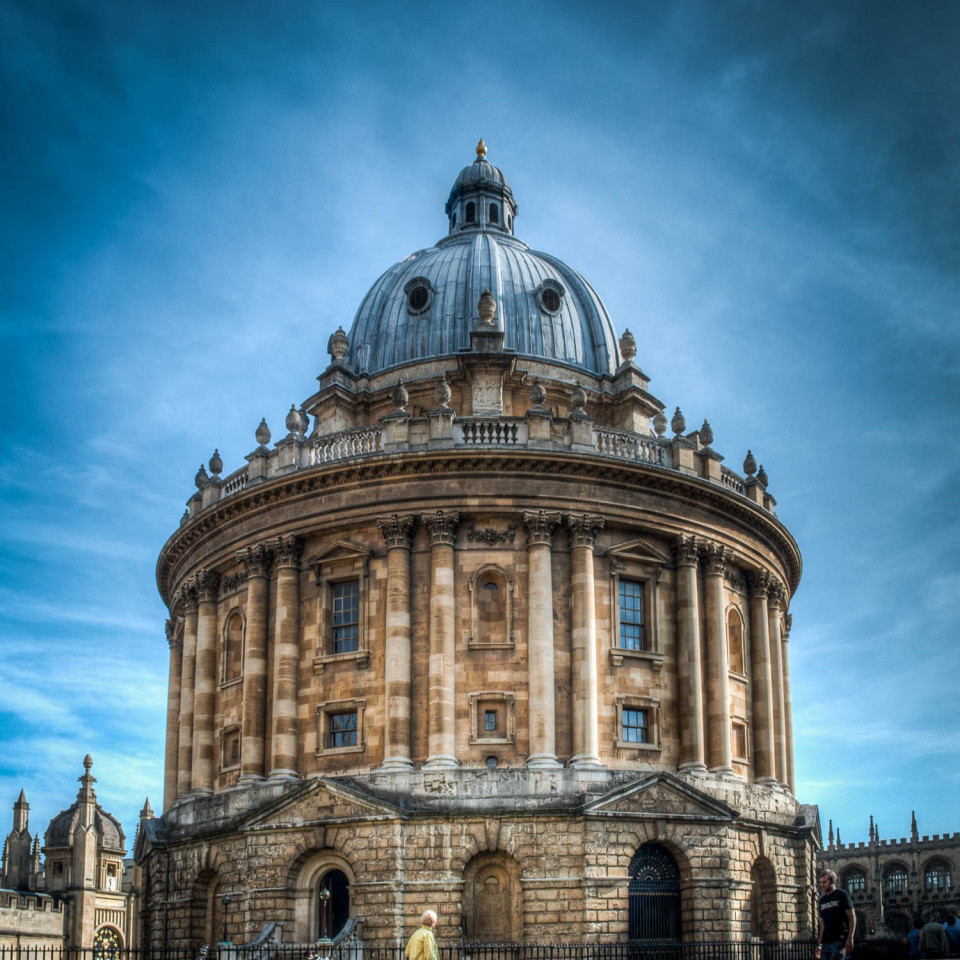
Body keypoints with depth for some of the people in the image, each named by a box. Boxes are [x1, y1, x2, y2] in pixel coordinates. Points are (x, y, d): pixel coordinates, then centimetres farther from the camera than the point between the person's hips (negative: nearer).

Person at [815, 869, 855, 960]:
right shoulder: (822, 900, 18)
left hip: (839, 940, -6)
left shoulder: (842, 895, 0)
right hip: (825, 942, 7)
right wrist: (819, 944, 16)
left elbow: (852, 917, -4)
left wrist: (850, 938, -15)